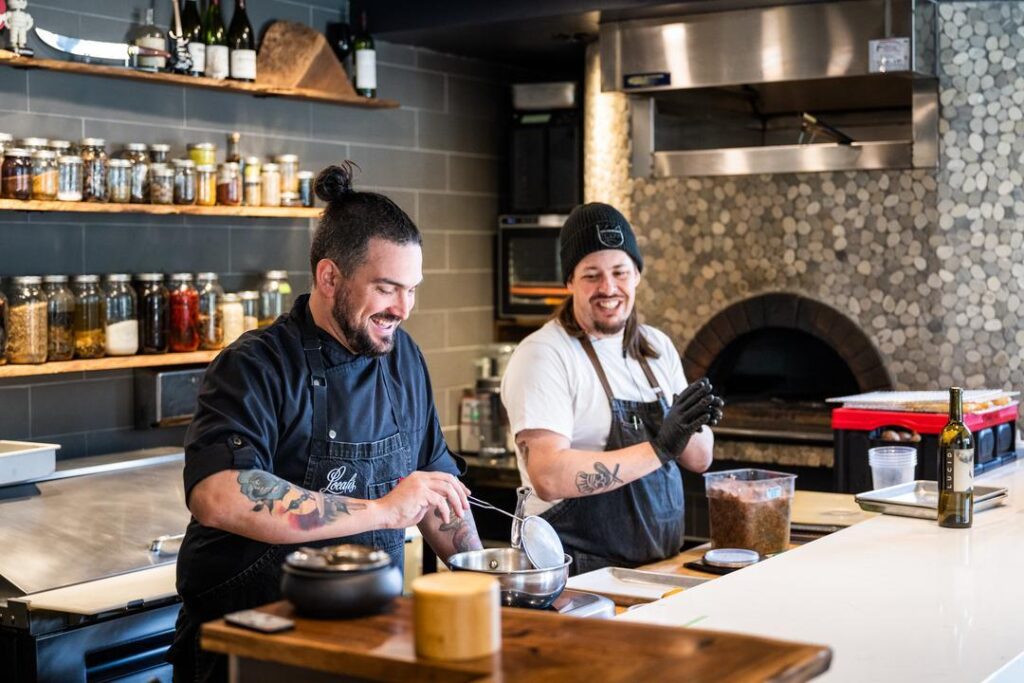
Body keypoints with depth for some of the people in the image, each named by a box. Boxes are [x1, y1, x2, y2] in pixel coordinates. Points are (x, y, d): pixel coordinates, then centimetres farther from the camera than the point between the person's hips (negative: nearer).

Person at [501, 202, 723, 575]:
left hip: (662, 565, 7)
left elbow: (699, 459, 17)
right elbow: (548, 477, -21)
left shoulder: (658, 347, 13)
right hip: (580, 575, -6)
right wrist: (658, 449, -20)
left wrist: (689, 427, -5)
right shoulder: (543, 356, -9)